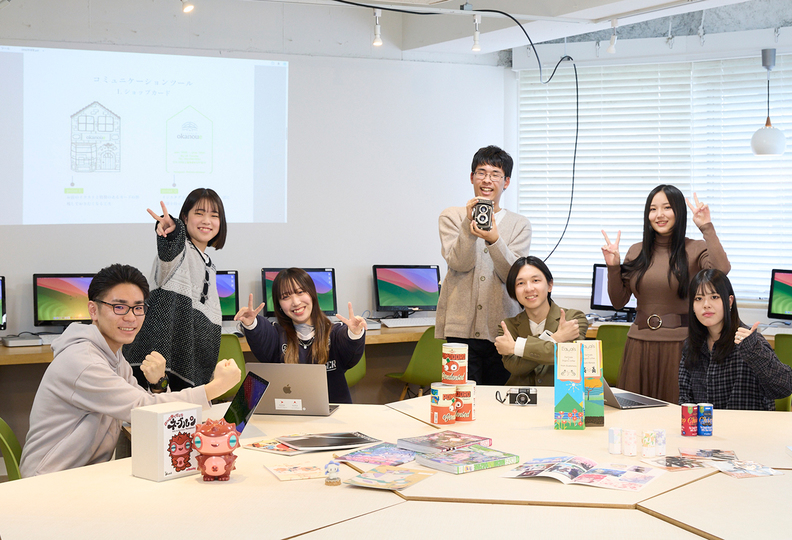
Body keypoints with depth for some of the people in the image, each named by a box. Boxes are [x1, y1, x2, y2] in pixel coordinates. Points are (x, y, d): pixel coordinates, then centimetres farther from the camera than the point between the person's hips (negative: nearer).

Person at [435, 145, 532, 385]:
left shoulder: (520, 225, 11)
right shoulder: (451, 217, 9)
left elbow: (513, 274, -3)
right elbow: (459, 264, -5)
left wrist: (494, 240, -20)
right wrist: (469, 224, -18)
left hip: (502, 330, 1)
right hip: (461, 327, -1)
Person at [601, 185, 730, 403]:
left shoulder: (695, 250, -1)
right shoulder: (636, 252, 10)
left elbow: (722, 270, -24)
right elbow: (618, 302, 12)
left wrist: (707, 228, -17)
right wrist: (613, 266, -2)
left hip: (680, 343, -3)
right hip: (640, 342, 4)